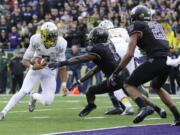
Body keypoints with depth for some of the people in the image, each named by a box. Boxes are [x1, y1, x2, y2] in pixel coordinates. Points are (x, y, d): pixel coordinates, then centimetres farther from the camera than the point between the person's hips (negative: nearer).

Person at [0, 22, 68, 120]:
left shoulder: (60, 44, -21)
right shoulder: (36, 41, -24)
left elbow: (62, 65, -11)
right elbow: (25, 60, -17)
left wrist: (64, 84, -15)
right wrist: (32, 66, -38)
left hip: (50, 72, 1)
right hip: (36, 68, -1)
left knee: (48, 101, -11)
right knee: (24, 91, -19)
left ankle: (34, 97, 23)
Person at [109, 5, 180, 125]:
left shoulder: (137, 27, 4)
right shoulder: (157, 26, 24)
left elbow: (130, 54, -3)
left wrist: (116, 73, 2)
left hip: (156, 60, -7)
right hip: (168, 60, 7)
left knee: (129, 85, 4)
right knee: (156, 87, 32)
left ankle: (144, 107, -23)